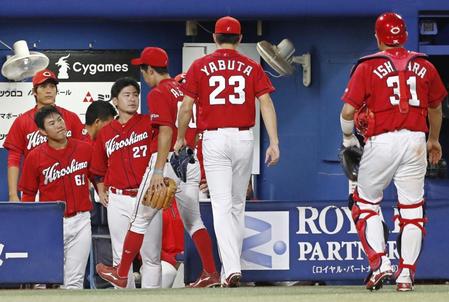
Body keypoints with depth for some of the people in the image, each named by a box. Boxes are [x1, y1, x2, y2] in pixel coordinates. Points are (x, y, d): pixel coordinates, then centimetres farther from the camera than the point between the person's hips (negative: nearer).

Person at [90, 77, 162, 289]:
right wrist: (101, 191, 10)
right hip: (118, 200, 3)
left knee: (151, 256, 0)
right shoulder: (105, 132, 11)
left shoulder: (149, 123, 1)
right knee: (121, 256, 6)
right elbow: (99, 169, 21)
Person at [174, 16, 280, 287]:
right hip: (244, 139, 2)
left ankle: (232, 268, -22)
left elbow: (187, 106, 1)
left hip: (214, 140, -2)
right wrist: (274, 142, -6)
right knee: (238, 205, 16)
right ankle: (232, 266, 22)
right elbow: (266, 103, -3)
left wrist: (181, 138, 16)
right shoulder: (251, 67, 6)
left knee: (222, 206, -7)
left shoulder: (200, 66, 2)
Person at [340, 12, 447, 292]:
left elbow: (348, 111, -5)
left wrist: (348, 137, 16)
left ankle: (379, 261, -2)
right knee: (412, 208, 8)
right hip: (415, 140, 3)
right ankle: (407, 273, 4)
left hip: (381, 141, -3)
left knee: (366, 203, 13)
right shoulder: (424, 66, 9)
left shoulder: (368, 67, -1)